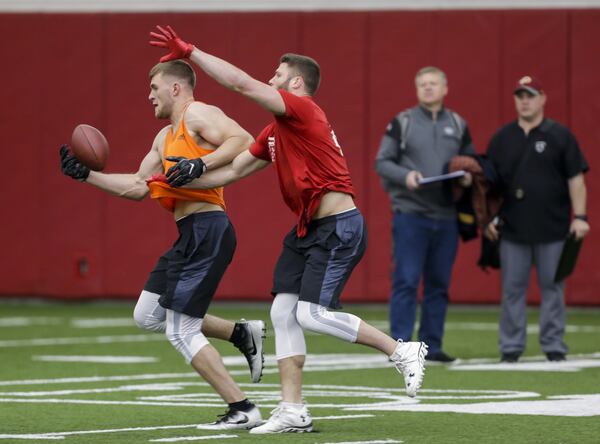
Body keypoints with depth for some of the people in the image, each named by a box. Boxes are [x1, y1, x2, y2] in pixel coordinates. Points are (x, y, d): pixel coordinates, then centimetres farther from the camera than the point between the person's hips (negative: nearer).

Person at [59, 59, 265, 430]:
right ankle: (242, 334, 17)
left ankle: (243, 410, -7)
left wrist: (201, 165, -30)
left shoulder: (197, 114, -6)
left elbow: (243, 140, -21)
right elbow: (137, 187, 26)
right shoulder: (165, 138, 23)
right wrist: (86, 174, 22)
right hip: (190, 235, 10)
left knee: (181, 331, -10)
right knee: (147, 316, 16)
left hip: (207, 230, -10)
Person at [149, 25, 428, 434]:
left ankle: (403, 351, -4)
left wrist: (190, 52, -13)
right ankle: (293, 412, 6)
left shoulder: (302, 110, -11)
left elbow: (242, 83, -18)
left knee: (311, 314, -17)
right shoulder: (275, 133, 17)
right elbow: (232, 172, 20)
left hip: (339, 228, -10)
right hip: (309, 230, 10)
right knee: (283, 311, 3)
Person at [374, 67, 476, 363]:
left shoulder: (458, 125, 12)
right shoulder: (402, 123, 2)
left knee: (439, 283, 7)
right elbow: (382, 163, 1)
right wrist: (405, 175, -17)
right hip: (410, 214, -4)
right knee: (406, 281, -7)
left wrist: (468, 176, -5)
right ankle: (400, 345, -5)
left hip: (446, 215, 4)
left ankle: (432, 345, 14)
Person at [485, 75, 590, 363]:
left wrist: (580, 217, -9)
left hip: (553, 229, -2)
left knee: (552, 287, 2)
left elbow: (575, 178, -1)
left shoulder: (560, 136, 1)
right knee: (512, 288, 3)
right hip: (512, 229, 2)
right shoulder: (501, 139, 9)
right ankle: (511, 347, 9)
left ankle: (553, 347, 8)